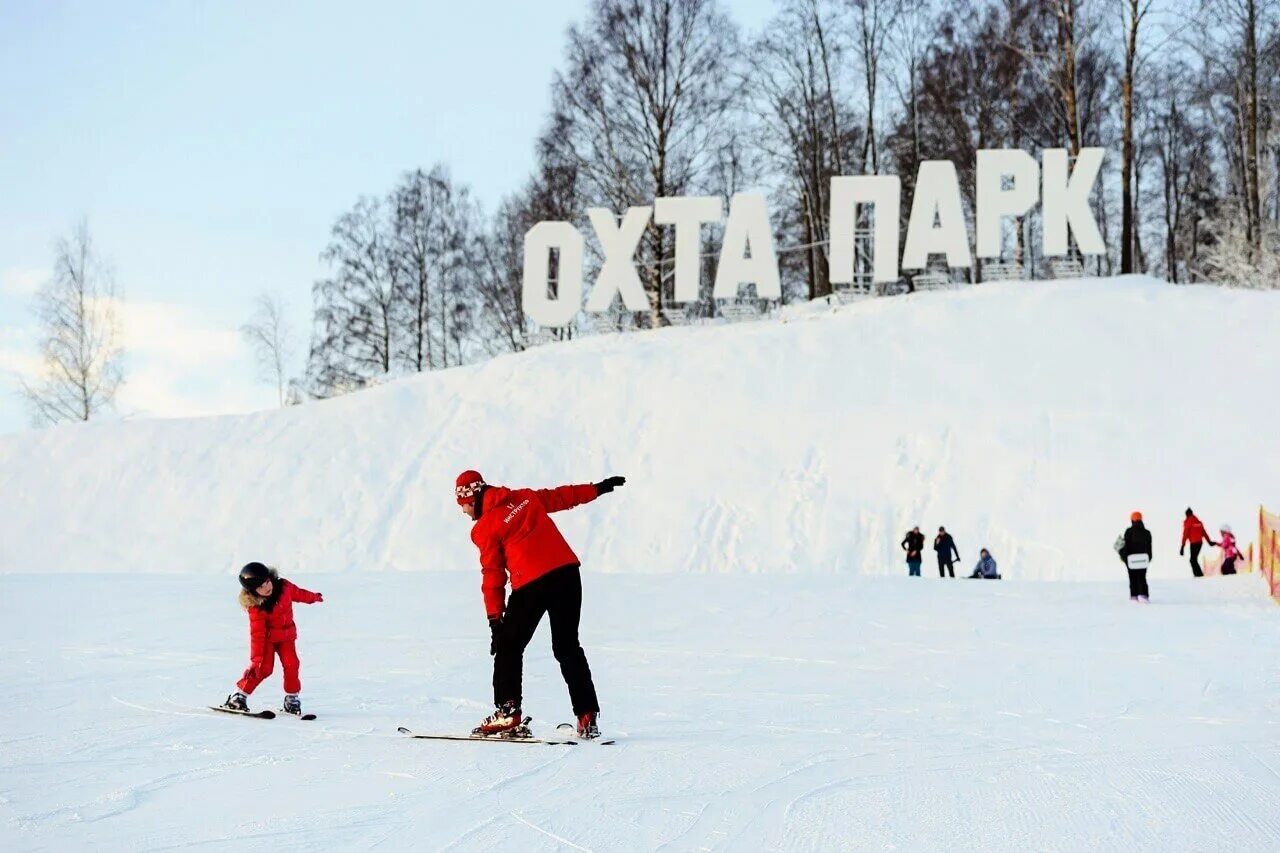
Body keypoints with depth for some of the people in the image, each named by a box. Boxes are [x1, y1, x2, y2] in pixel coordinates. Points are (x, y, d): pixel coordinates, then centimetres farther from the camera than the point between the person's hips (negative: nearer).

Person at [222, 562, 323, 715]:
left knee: (291, 664, -11)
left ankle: (292, 699, 3)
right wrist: (256, 659, -29)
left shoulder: (284, 586, -16)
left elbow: (298, 593, 7)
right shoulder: (256, 608, -26)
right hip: (267, 637, -4)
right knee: (264, 667, -16)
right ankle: (239, 696, -5)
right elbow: (257, 634, -26)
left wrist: (313, 597, 26)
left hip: (287, 635, 4)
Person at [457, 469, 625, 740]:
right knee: (568, 647, 12)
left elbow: (493, 574, -2)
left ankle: (508, 712, 3)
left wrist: (495, 618, 1)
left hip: (531, 584, -6)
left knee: (509, 647, 11)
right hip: (567, 571, 6)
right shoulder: (525, 497, 14)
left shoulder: (485, 528, 0)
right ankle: (587, 717, 7)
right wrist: (598, 488, 36)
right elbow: (560, 496, 23)